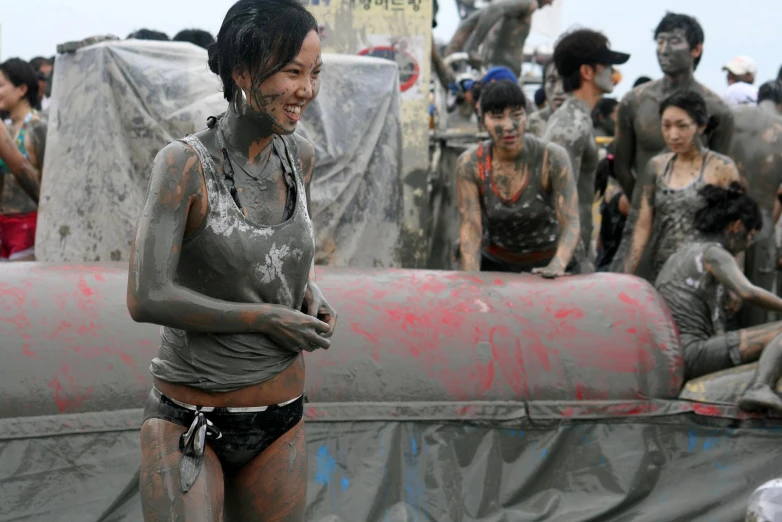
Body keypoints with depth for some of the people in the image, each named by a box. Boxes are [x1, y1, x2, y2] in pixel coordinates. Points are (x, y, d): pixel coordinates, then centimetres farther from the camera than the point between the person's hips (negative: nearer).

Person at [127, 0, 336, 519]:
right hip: (187, 423, -5)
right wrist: (267, 318, -17)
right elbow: (146, 298, -23)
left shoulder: (300, 155, 1)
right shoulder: (185, 163, -15)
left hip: (280, 424, 5)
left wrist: (313, 291, 2)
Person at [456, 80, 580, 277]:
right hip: (496, 264, 1)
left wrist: (557, 265, -39)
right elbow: (471, 226, -14)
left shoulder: (552, 157, -17)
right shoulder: (469, 163, -11)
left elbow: (571, 223, -21)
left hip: (547, 265, -1)